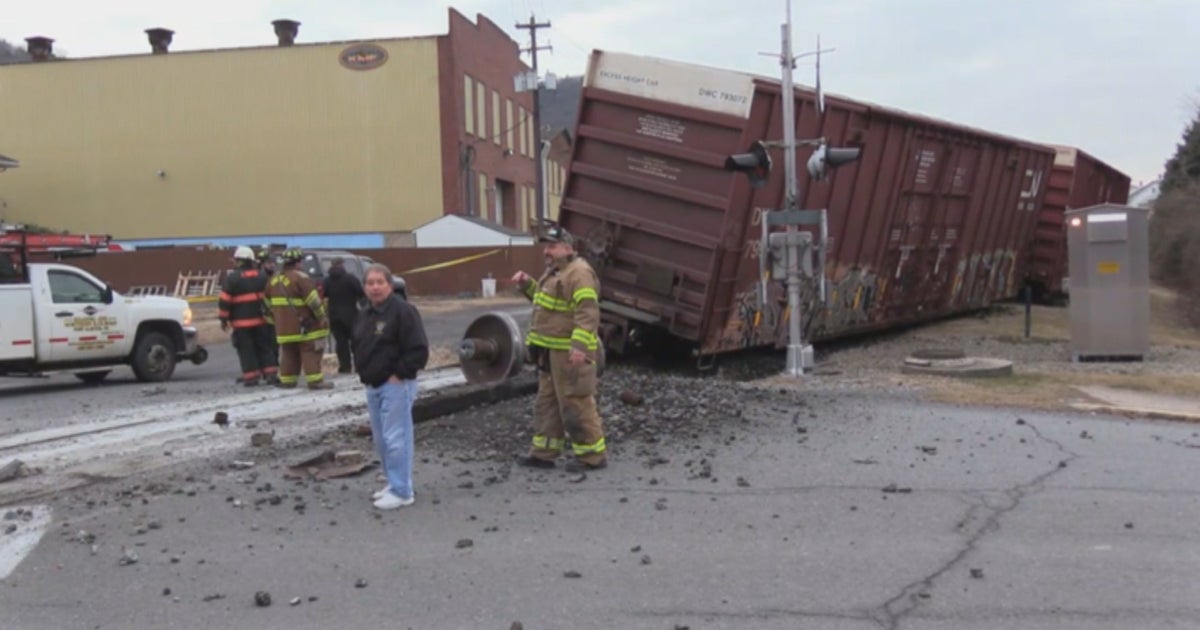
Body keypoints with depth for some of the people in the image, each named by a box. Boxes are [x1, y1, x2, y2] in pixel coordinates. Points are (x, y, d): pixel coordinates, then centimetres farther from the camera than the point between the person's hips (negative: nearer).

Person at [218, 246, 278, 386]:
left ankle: (251, 376, 0)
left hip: (241, 322, -5)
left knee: (246, 350, 0)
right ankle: (270, 373, 6)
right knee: (264, 347, 10)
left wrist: (223, 318, -1)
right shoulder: (261, 277, 8)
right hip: (260, 320, 5)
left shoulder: (232, 278, -9)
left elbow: (224, 300, -9)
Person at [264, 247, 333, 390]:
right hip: (304, 325, -7)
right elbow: (313, 300, -18)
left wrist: (276, 319, 25)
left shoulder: (274, 279, 11)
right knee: (310, 352, -5)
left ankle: (287, 380, 20)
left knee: (289, 353, 17)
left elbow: (269, 301, 18)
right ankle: (315, 381, -8)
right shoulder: (300, 278, -15)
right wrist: (321, 317, -8)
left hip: (284, 327, 7)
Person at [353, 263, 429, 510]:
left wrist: (399, 374, -16)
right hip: (372, 386, 9)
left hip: (396, 385, -9)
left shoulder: (403, 311, -14)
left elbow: (419, 350, -18)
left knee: (395, 438, -8)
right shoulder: (364, 314, 13)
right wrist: (363, 373, 13)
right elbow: (359, 347, 26)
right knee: (381, 439, 14)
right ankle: (395, 483, 26)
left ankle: (402, 491, -2)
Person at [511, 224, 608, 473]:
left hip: (571, 353, -11)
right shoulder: (555, 272, 17)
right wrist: (527, 284, 16)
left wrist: (579, 346, -31)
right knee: (547, 402, 15)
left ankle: (592, 455, 4)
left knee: (576, 405, -6)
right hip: (552, 352, 11)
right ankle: (544, 452, 22)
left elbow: (588, 313, -25)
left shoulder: (579, 273, -17)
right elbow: (545, 298, 32)